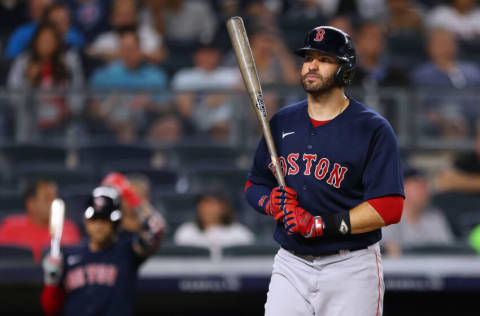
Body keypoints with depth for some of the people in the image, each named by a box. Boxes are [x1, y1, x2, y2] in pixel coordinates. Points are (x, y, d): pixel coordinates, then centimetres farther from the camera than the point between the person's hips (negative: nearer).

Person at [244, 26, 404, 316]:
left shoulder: (373, 129, -6)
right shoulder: (282, 122, 12)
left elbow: (390, 208, -14)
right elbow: (254, 186, 19)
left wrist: (322, 224, -19)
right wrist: (271, 203, -6)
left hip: (350, 270, -4)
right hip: (291, 265, 4)